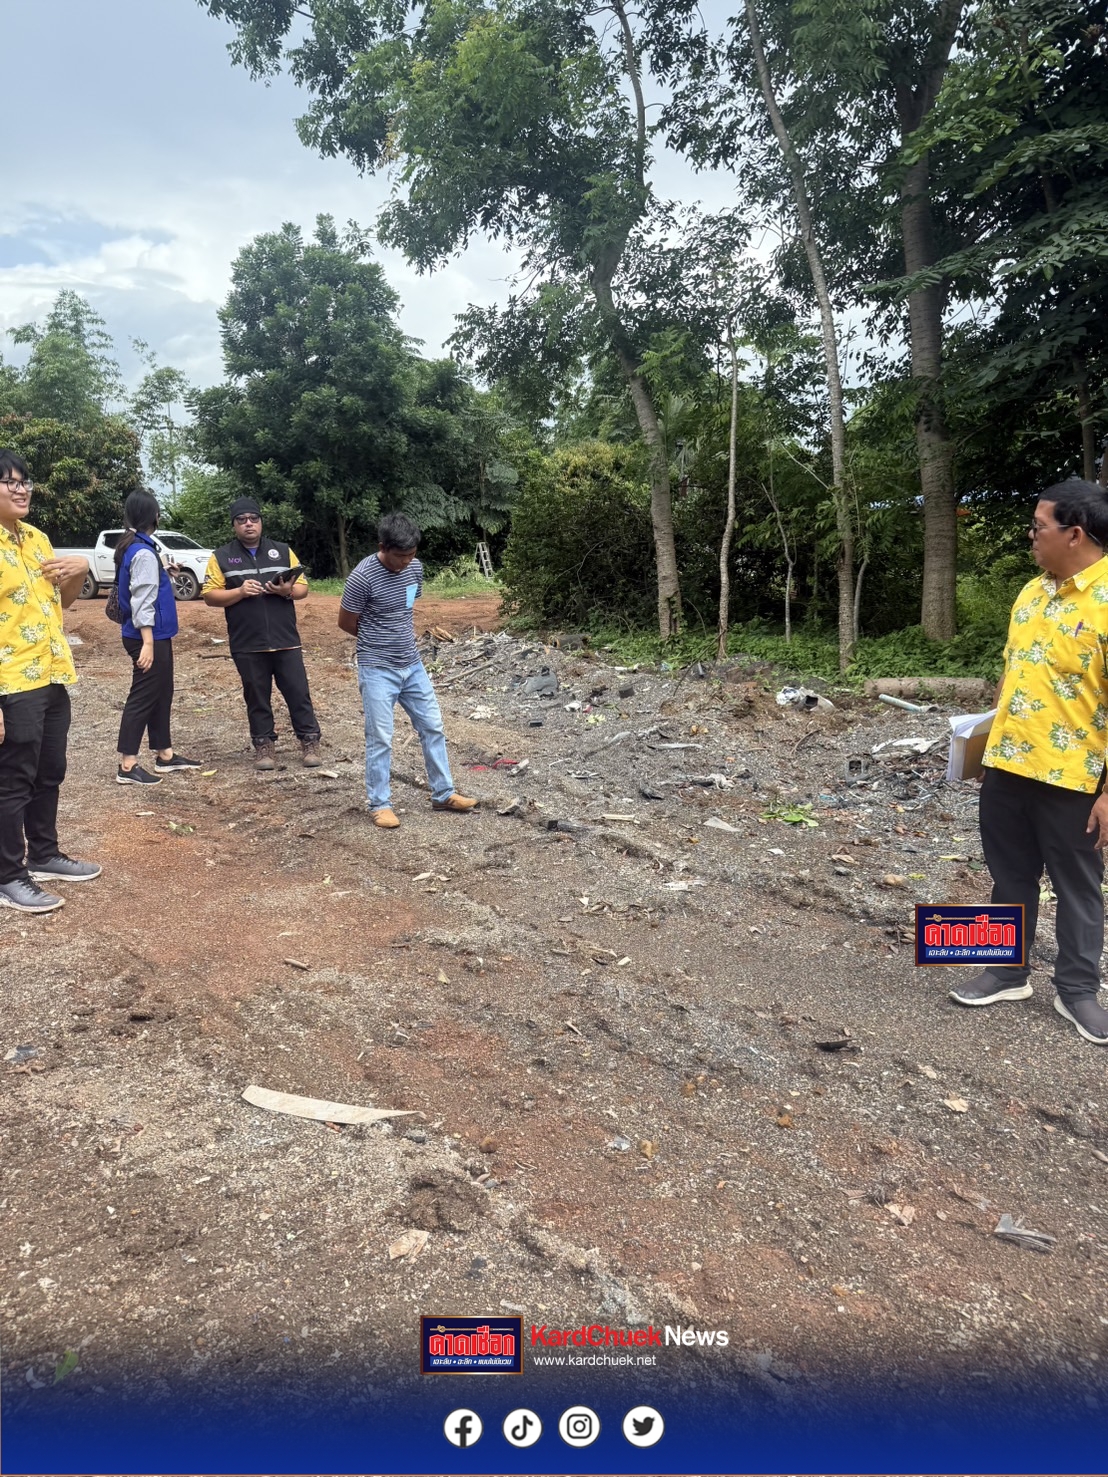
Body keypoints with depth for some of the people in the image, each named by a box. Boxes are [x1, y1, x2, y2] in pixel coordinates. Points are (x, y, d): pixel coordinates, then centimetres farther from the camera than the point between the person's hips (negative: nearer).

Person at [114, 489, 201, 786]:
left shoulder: (131, 547, 12)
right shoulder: (144, 552, -18)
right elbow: (142, 601, -22)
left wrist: (163, 570, 28)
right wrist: (148, 643, -24)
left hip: (155, 636, 10)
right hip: (149, 637, -10)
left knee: (160, 695, 16)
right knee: (143, 698, -5)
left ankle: (164, 755, 26)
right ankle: (127, 766, 0)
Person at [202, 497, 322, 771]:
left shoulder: (282, 551, 9)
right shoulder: (221, 557, 4)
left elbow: (303, 588, 9)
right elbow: (210, 596, 0)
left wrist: (288, 590, -13)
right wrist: (240, 591, -15)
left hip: (286, 641, 1)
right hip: (247, 645, -1)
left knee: (298, 693, 2)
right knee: (257, 697, 8)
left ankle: (310, 743, 13)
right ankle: (264, 746, 18)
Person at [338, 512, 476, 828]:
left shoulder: (415, 568, 0)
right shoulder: (363, 577, -19)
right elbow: (346, 623, -7)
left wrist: (400, 635, 12)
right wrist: (376, 640, 5)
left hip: (412, 665, 6)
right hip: (378, 670, -6)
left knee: (433, 727, 10)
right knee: (380, 739, -1)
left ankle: (443, 794, 23)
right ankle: (379, 804, 13)